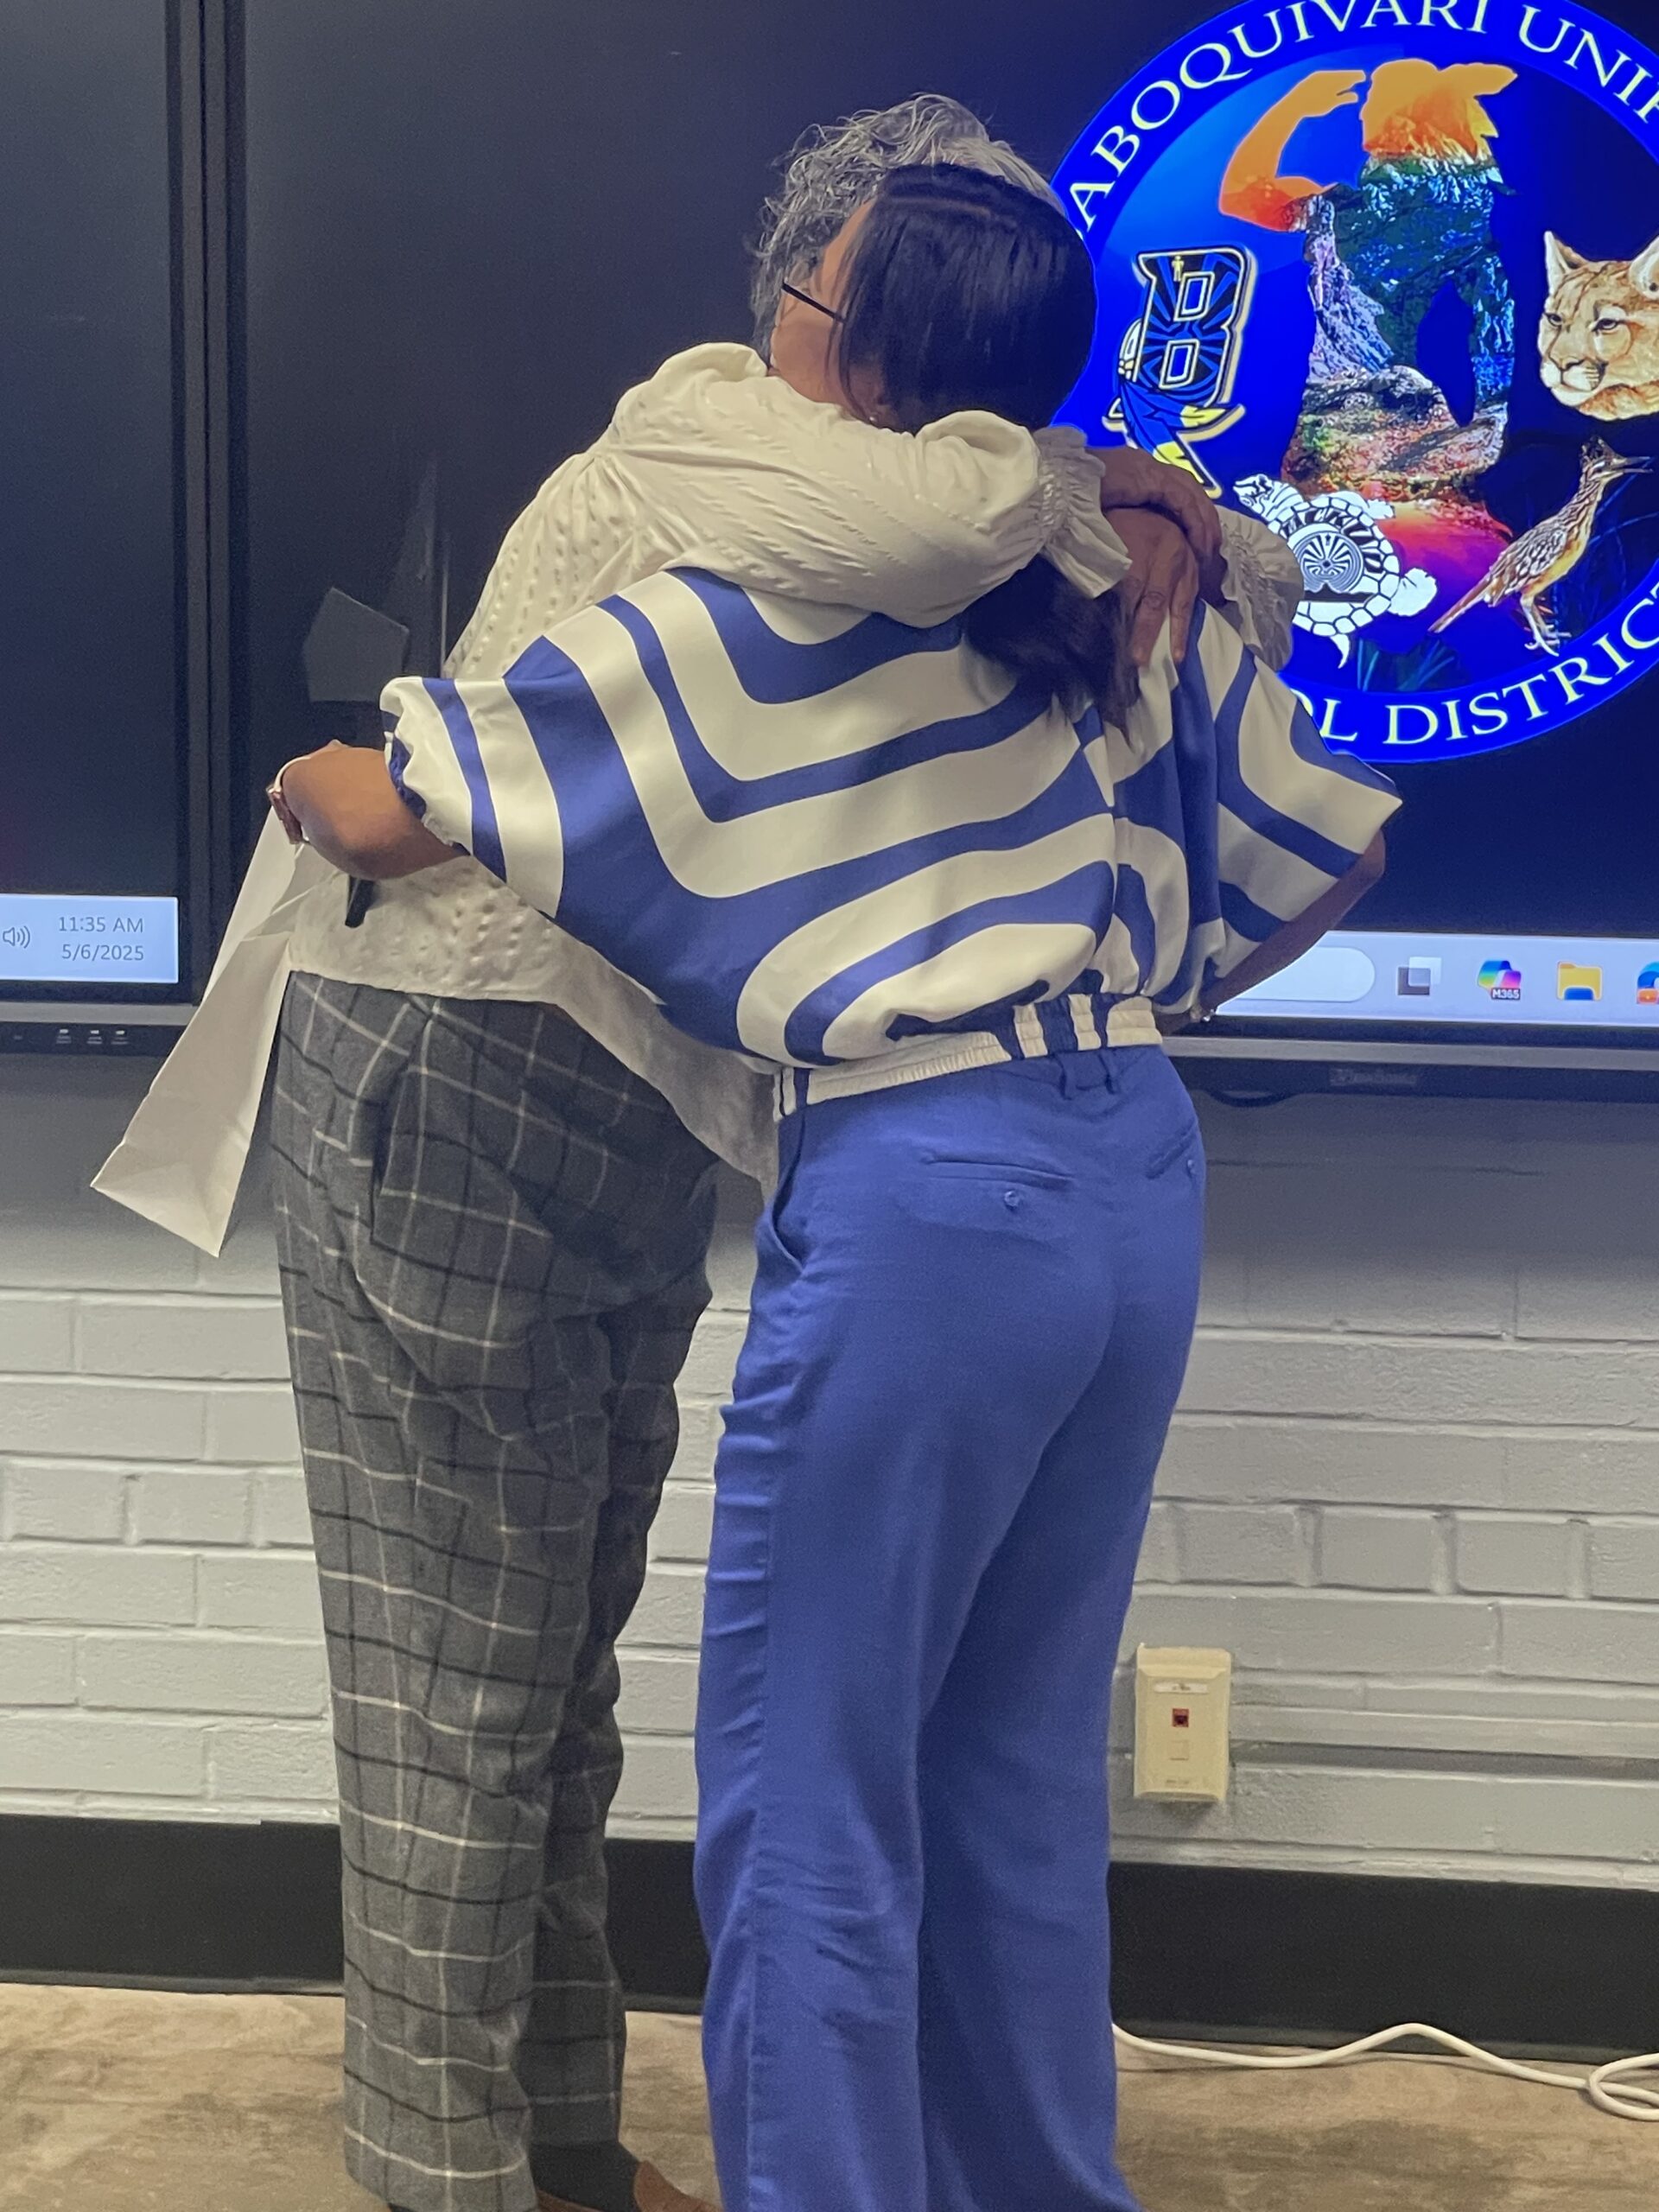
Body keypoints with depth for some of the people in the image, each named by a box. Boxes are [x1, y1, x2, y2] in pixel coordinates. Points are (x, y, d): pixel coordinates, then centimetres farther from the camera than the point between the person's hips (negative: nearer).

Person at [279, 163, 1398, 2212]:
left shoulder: (750, 622, -9)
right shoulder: (1117, 599, 7)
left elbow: (381, 812, -6)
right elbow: (1325, 852, 14)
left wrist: (311, 783, 18)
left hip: (921, 1202, -7)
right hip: (1136, 1177, 7)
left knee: (808, 1795, 7)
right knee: (1023, 1770, 20)